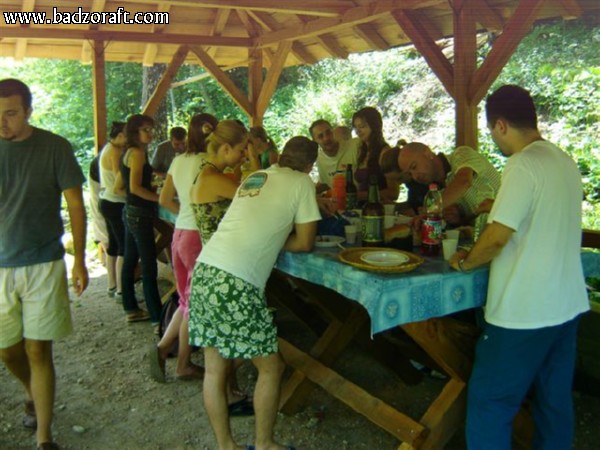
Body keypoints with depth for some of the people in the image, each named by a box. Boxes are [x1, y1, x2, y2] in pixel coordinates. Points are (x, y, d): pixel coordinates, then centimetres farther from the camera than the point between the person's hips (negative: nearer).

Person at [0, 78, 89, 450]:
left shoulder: (54, 147, -6)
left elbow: (76, 205, -1)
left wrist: (80, 260, -3)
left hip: (43, 265, -3)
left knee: (38, 350, 0)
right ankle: (33, 395, 42)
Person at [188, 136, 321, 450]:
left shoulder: (255, 177, 20)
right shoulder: (302, 182, 4)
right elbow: (305, 243, 7)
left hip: (204, 270, 7)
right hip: (235, 283, -7)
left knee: (214, 369, 14)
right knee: (270, 368, 11)